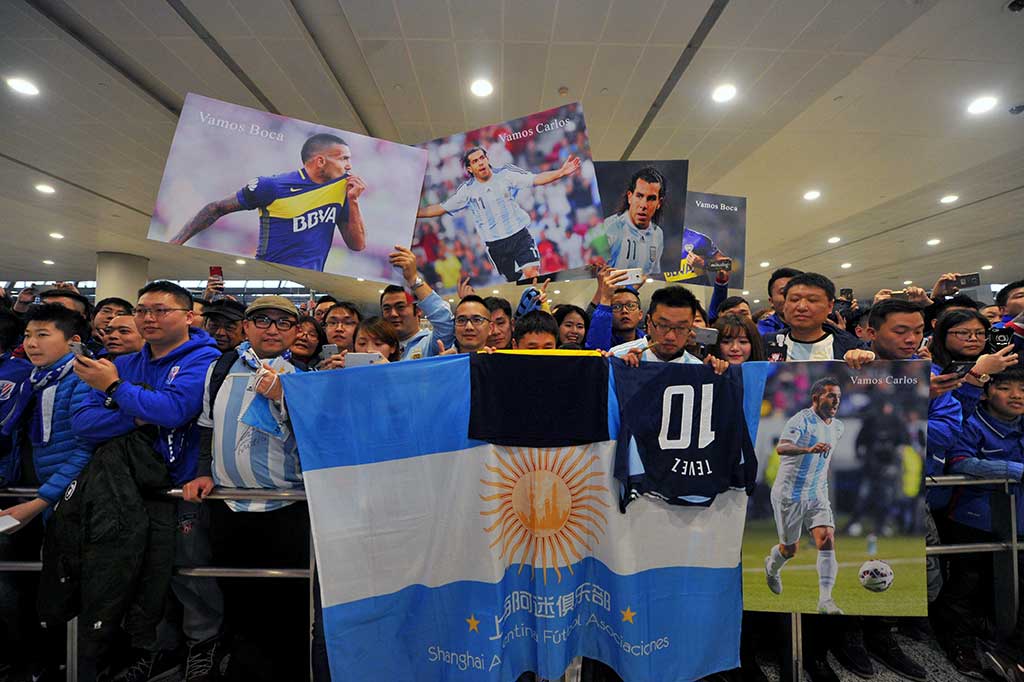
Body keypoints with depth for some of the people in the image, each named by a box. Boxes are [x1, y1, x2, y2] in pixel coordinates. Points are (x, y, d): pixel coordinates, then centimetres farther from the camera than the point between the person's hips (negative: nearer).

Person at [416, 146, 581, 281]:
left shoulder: (505, 175, -1)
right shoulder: (467, 190, 1)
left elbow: (536, 179, -9)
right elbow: (440, 208, 6)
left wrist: (561, 172, -23)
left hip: (519, 234, -1)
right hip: (495, 244, 2)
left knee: (532, 273, -17)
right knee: (512, 280, 7)